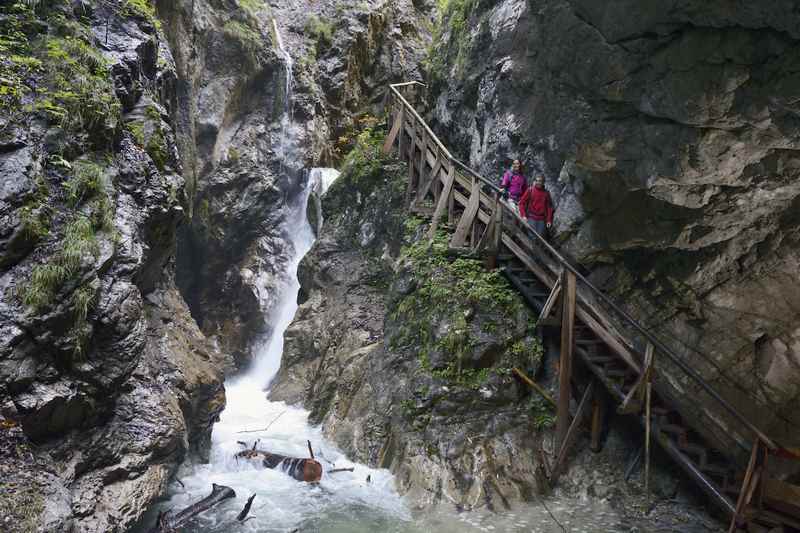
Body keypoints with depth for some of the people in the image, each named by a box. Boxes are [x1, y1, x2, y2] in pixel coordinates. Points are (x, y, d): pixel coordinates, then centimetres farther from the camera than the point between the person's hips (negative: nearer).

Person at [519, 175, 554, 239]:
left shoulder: (546, 193, 7)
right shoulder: (530, 191, 0)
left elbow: (549, 207, 9)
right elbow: (522, 202, 1)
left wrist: (549, 220, 4)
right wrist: (523, 215, -8)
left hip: (542, 220, 3)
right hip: (531, 218, -3)